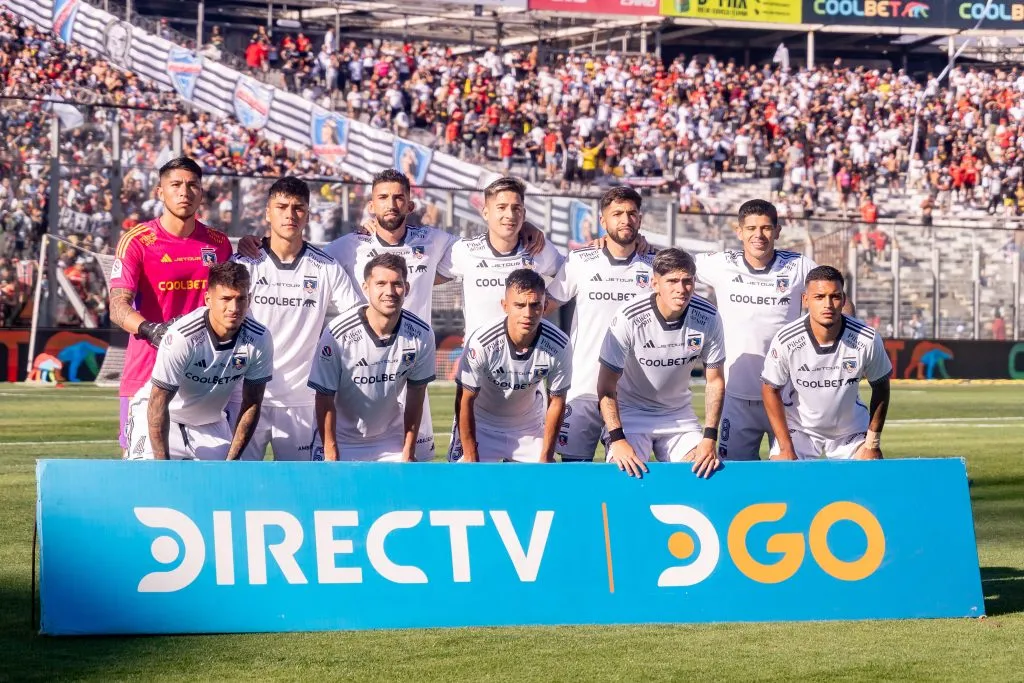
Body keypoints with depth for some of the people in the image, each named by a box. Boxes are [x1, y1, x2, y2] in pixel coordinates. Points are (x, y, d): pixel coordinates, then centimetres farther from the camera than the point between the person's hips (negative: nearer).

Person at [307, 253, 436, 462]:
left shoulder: (421, 335, -12)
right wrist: (331, 456, -14)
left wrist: (409, 452, 3)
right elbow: (325, 399, -15)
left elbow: (416, 394, 0)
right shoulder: (338, 335, -22)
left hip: (391, 441, 3)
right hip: (342, 441, -3)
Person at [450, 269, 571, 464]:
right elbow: (465, 400, -18)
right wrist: (471, 458, -15)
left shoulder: (559, 346, -22)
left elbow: (556, 403, -8)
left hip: (530, 425, 2)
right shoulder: (481, 343, -29)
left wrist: (545, 458, -6)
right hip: (481, 424, -2)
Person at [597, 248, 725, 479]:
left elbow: (714, 382, -2)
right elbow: (606, 386, -17)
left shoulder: (708, 319, -14)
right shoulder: (629, 318, -23)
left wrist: (710, 439, -11)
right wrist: (617, 440, -26)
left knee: (703, 471, -14)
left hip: (679, 415, 3)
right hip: (630, 413, -3)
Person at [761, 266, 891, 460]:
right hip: (799, 428, -1)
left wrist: (872, 444, -3)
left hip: (852, 430, 1)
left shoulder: (867, 340, -21)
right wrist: (786, 448, -12)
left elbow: (880, 387, -4)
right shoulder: (785, 341, -24)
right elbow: (771, 389, -9)